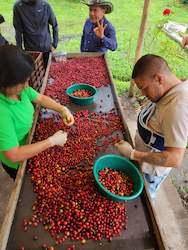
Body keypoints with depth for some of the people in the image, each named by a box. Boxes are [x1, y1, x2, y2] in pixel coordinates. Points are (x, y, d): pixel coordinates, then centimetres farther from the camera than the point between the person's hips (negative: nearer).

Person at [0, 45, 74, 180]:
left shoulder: (19, 88, -17)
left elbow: (40, 98, 1)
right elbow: (14, 155, -37)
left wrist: (63, 109, -14)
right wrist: (52, 141, -33)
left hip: (30, 144, 7)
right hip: (18, 163, -6)